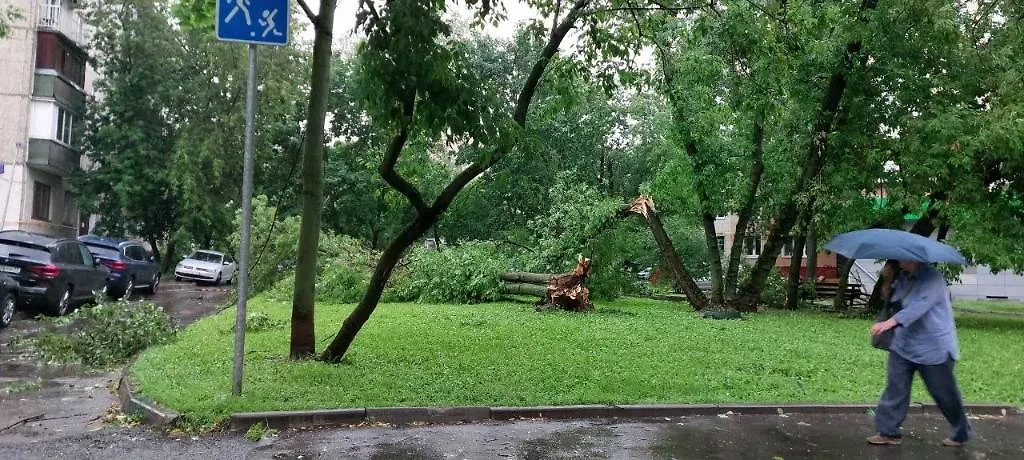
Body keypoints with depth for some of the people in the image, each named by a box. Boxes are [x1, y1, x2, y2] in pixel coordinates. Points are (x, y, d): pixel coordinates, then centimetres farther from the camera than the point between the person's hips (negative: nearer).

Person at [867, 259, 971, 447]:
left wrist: (890, 322, -45)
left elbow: (918, 306, -33)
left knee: (944, 393, 8)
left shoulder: (932, 278, -19)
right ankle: (888, 432, 9)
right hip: (904, 345, 7)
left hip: (934, 349, -7)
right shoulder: (902, 276, 5)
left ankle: (961, 434, 28)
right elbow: (889, 298, 14)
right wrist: (888, 280, -6)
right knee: (895, 389, 3)